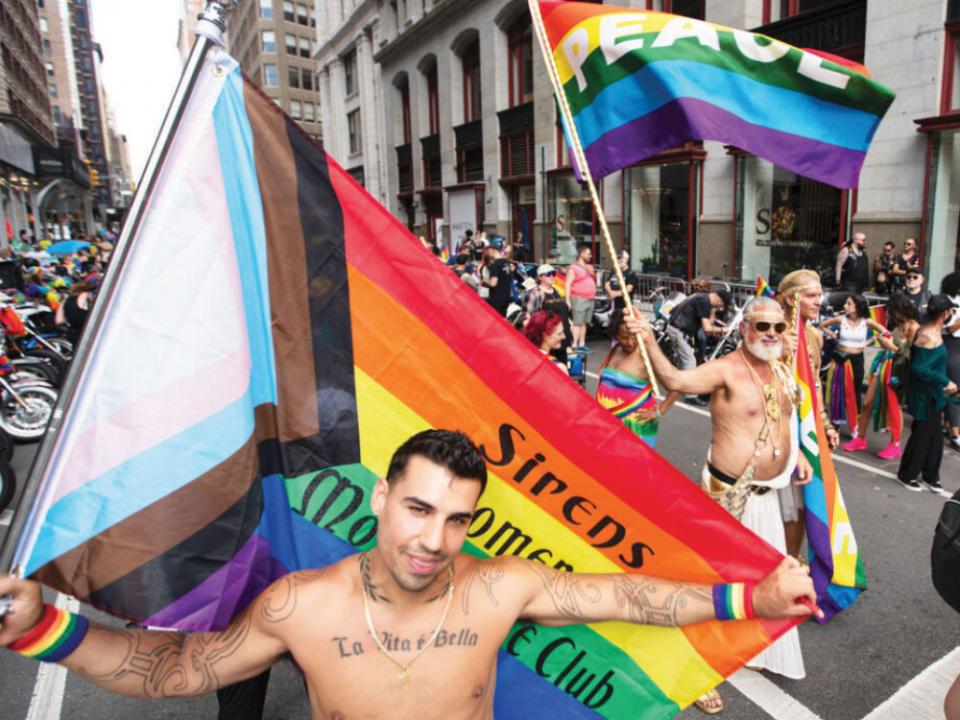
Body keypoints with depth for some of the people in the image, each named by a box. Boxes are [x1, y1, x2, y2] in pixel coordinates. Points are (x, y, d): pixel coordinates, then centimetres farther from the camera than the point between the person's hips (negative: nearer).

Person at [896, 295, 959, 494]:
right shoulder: (930, 338, -25)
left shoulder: (928, 330, 5)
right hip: (925, 395, -10)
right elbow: (919, 369, -29)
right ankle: (906, 475, 20)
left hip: (932, 394, 10)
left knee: (935, 437, 17)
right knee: (921, 436, 4)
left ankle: (931, 478, 28)